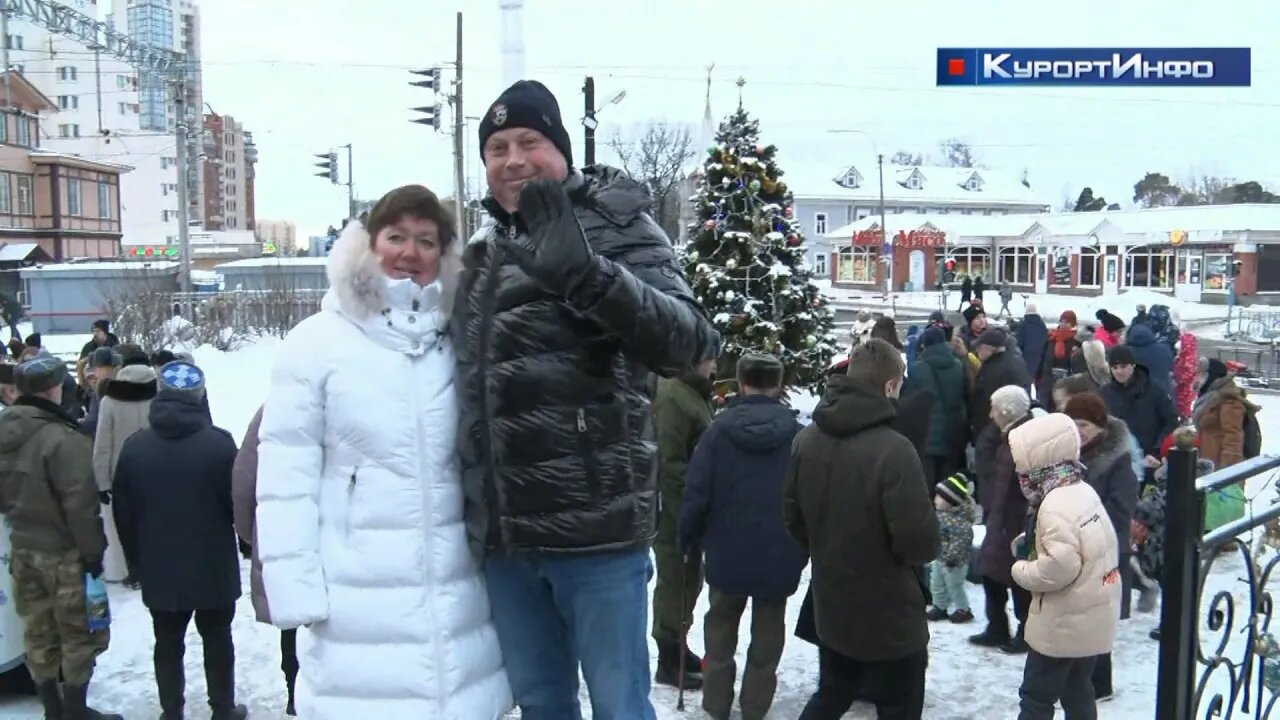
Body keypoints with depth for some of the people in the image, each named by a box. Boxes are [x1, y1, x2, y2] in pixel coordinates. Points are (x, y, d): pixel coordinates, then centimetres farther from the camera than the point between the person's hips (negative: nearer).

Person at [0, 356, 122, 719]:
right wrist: (93, 551, -13)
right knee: (81, 633, 6)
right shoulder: (62, 439, -23)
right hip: (63, 552, -8)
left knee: (39, 633, 15)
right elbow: (80, 504, -21)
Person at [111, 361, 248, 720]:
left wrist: (137, 559, 13)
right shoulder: (219, 442, -16)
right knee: (217, 641, 12)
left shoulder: (134, 446, -5)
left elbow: (123, 513, 2)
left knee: (168, 643, 14)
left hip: (159, 568, 2)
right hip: (213, 566, -2)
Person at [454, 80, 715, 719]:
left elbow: (687, 342, -20)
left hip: (595, 526, -6)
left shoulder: (615, 228, -4)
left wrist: (586, 274, -34)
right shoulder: (481, 255, 14)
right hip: (503, 533, 6)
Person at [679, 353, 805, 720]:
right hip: (779, 555, 0)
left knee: (721, 629, 19)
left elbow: (697, 494, -9)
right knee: (767, 634, 15)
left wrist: (688, 540, 6)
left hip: (728, 551, 0)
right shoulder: (798, 435, -9)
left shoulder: (718, 431, -10)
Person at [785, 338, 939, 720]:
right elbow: (919, 541, -24)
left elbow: (792, 516, 6)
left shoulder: (806, 440, -3)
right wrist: (929, 538, -2)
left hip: (831, 605, 6)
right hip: (891, 615, -6)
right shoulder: (893, 449, -25)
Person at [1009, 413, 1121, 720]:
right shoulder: (1085, 491, 7)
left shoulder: (1056, 505, -23)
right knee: (1076, 690, 20)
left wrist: (1021, 570, -12)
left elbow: (1060, 566, -29)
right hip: (1092, 617, 9)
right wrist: (1028, 544, 6)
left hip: (1064, 623, -9)